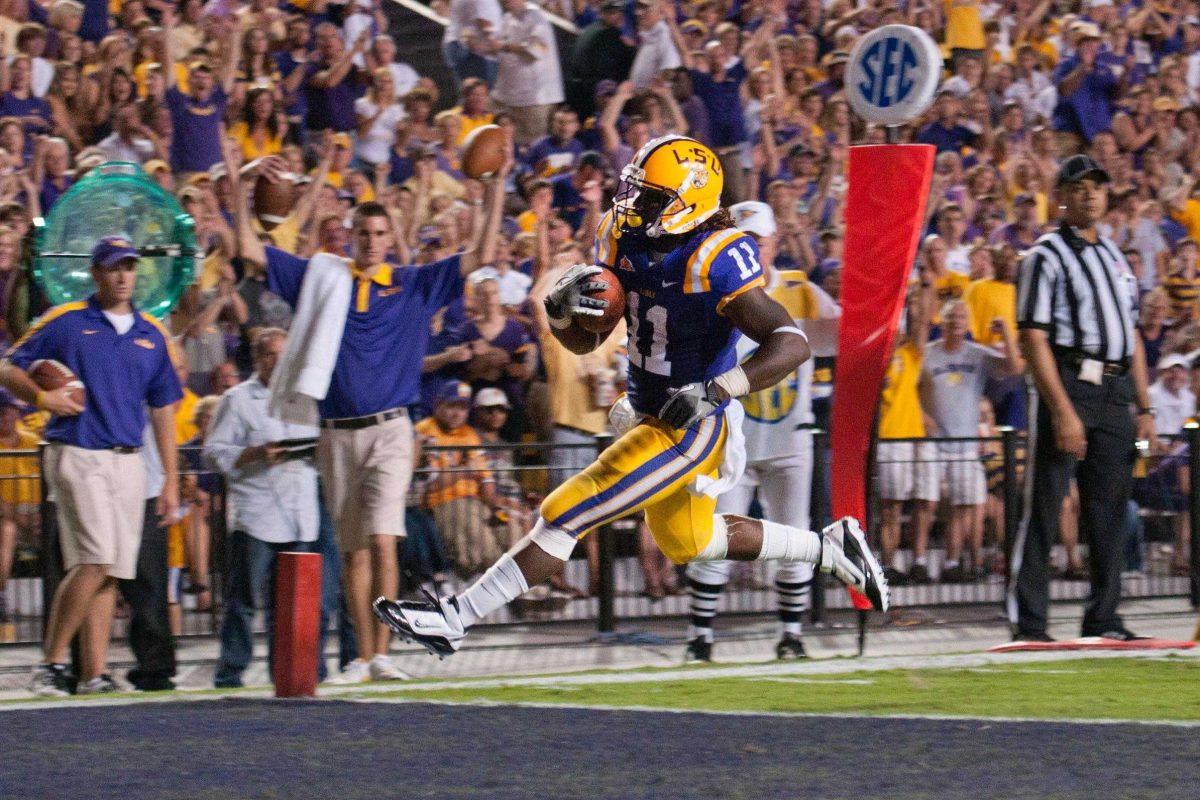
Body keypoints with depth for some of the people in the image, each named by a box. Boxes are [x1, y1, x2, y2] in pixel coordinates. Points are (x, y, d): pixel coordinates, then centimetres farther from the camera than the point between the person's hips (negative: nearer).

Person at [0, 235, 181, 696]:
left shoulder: (151, 334, 15)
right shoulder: (65, 322, 2)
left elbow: (163, 408, 18)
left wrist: (171, 479, 13)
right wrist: (42, 398, -16)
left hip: (128, 462, 5)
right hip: (78, 455, -5)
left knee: (111, 571, 2)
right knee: (96, 561, -16)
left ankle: (93, 674, 4)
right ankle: (50, 662, -7)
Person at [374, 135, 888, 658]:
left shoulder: (713, 263, -27)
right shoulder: (625, 246, -4)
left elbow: (792, 344, -32)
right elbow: (583, 341, 5)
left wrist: (713, 391, -37)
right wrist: (560, 307, -17)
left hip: (689, 430, -10)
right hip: (651, 416, 10)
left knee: (563, 518, -9)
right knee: (688, 544, 29)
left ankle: (454, 619, -2)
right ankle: (829, 548, 40)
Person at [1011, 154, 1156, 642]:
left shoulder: (1113, 256, 20)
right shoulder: (1046, 255, -3)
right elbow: (1034, 338, -11)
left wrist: (1145, 407, 15)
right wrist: (1062, 409, -19)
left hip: (1115, 390, 7)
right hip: (1068, 382, -7)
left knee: (1109, 511, 8)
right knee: (1044, 509, -7)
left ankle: (1103, 620, 14)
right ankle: (1028, 622, -6)